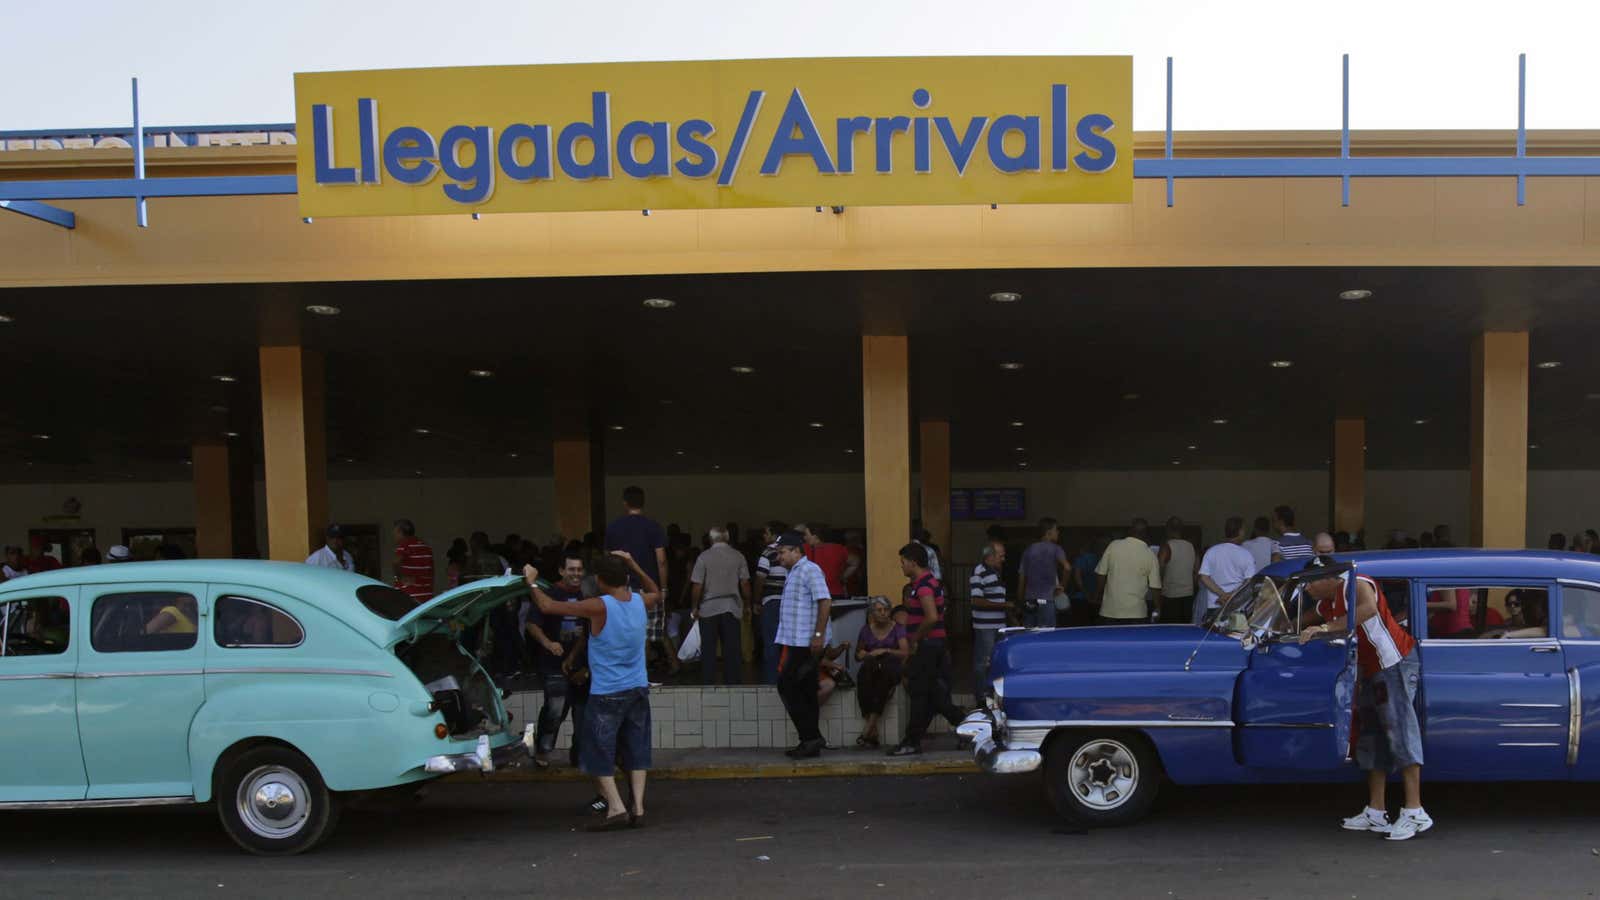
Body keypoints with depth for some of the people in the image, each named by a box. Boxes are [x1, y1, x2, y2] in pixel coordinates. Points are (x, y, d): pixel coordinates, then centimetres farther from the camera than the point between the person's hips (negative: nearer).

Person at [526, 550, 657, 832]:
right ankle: (638, 808, 11)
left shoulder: (599, 607, -17)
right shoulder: (640, 602, -1)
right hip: (638, 690, 5)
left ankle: (616, 808, -3)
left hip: (606, 693, -5)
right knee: (636, 751, 12)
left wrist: (532, 582, 0)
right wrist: (633, 564, 20)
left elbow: (548, 606, -16)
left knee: (599, 753, 5)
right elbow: (657, 592, 25)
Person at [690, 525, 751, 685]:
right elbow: (745, 584, 0)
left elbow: (697, 585, -6)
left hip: (709, 608, -1)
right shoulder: (738, 556, 0)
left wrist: (694, 607, 5)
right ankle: (732, 683, 7)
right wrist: (746, 605, 12)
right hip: (732, 608, 1)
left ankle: (709, 684, 7)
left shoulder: (703, 557, -5)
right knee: (731, 649, 6)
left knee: (708, 650, 6)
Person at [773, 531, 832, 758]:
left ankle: (811, 736, -6)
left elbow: (825, 601, -19)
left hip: (805, 643, -10)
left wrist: (818, 635, -23)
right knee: (806, 691, 10)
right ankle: (810, 743, 14)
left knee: (787, 687, -8)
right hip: (794, 642, 10)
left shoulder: (809, 570, -11)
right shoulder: (794, 573, 20)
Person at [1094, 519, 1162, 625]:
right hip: (1137, 614, -1)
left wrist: (1097, 598, 15)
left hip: (1109, 612, 1)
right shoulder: (1150, 554, -3)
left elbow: (1101, 575, 1)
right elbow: (1155, 586, -1)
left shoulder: (1113, 545, -2)